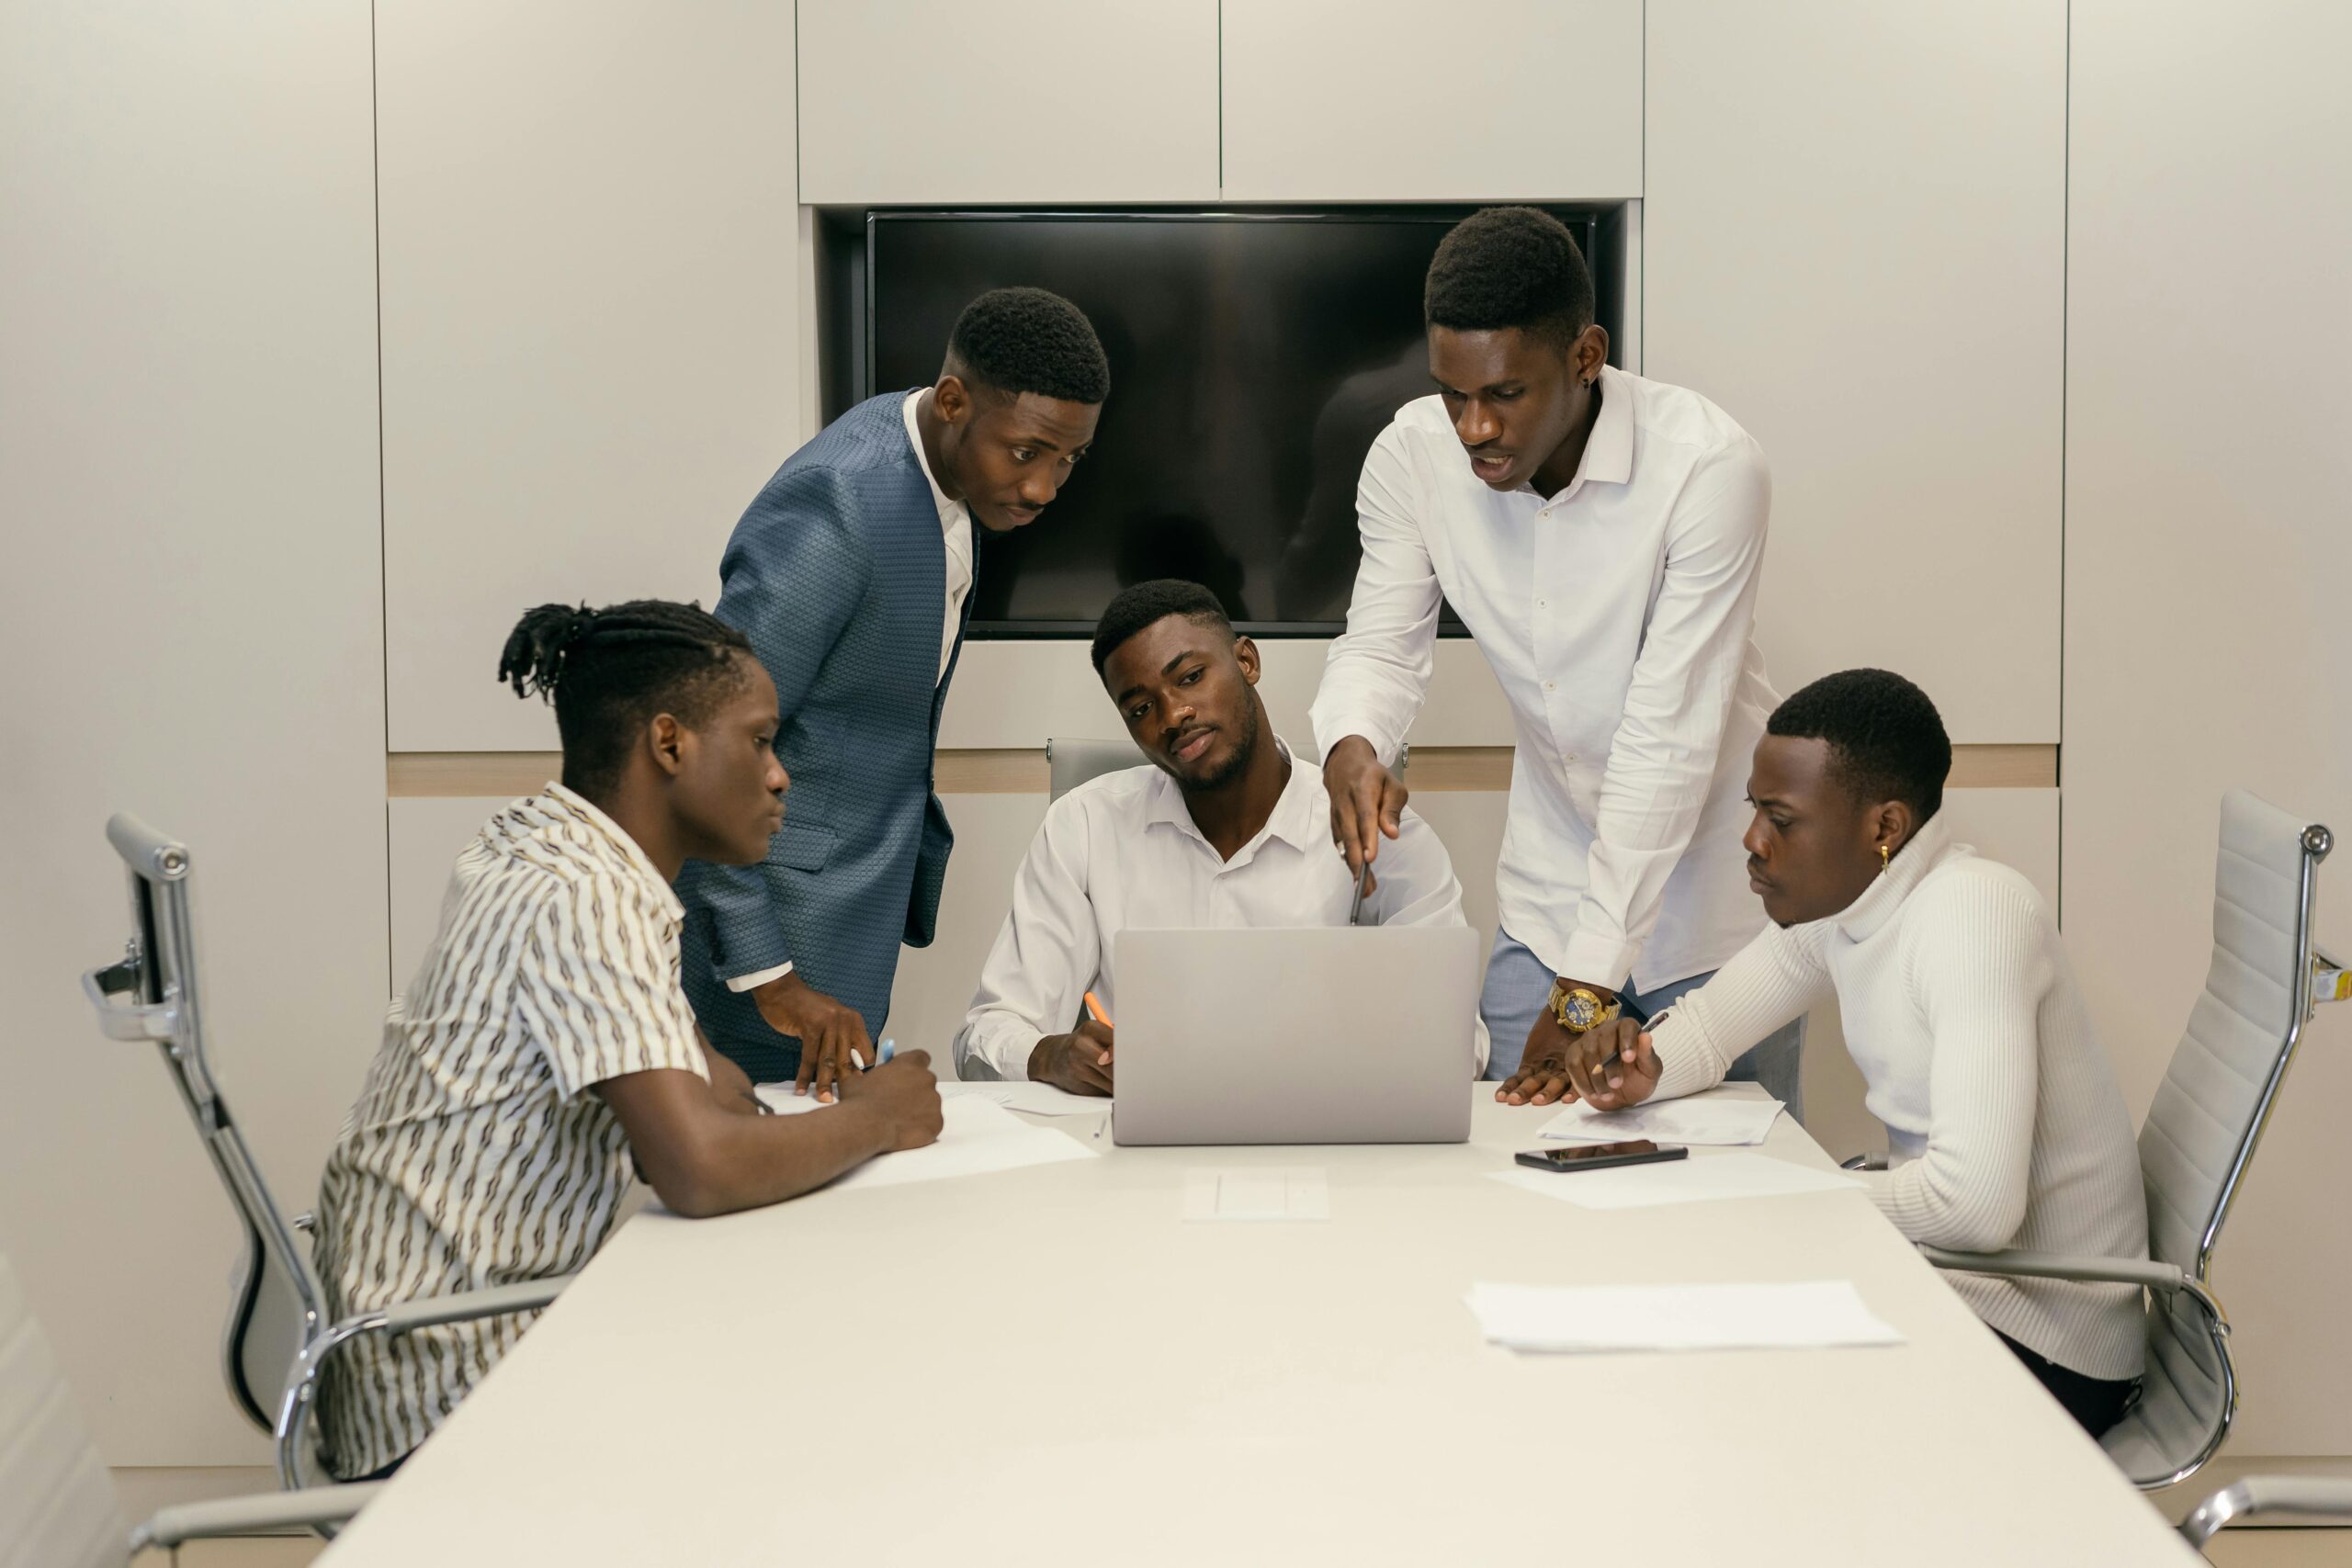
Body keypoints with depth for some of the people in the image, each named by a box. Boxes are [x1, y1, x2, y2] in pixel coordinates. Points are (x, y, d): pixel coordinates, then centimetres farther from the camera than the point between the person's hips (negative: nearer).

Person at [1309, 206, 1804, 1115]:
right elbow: (1382, 643, -5)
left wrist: (1588, 987, -27)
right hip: (1547, 896, 4)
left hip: (1714, 893, -3)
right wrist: (1352, 748, -32)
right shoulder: (1413, 455, -11)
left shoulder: (1709, 467, -25)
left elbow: (1667, 738, -26)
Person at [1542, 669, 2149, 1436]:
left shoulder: (1974, 912, -25)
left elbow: (1977, 1203, -33)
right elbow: (1708, 1021, 16)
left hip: (2042, 1341, -8)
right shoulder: (1834, 900, 2)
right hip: (1946, 1283, 8)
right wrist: (1641, 1064, -8)